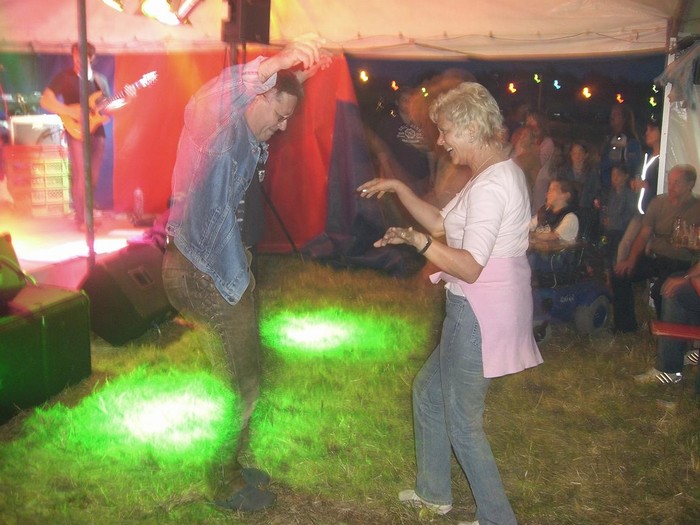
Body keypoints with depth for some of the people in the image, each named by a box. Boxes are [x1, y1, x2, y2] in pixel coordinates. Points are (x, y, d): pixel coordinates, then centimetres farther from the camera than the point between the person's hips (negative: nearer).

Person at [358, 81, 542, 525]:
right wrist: (398, 188, 11)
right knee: (429, 391, 23)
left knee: (462, 422, 5)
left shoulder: (490, 185, -22)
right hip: (477, 309, 11)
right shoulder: (500, 172, 12)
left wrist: (414, 239, -17)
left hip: (480, 314, -11)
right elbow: (443, 225, 16)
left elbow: (468, 267, -26)